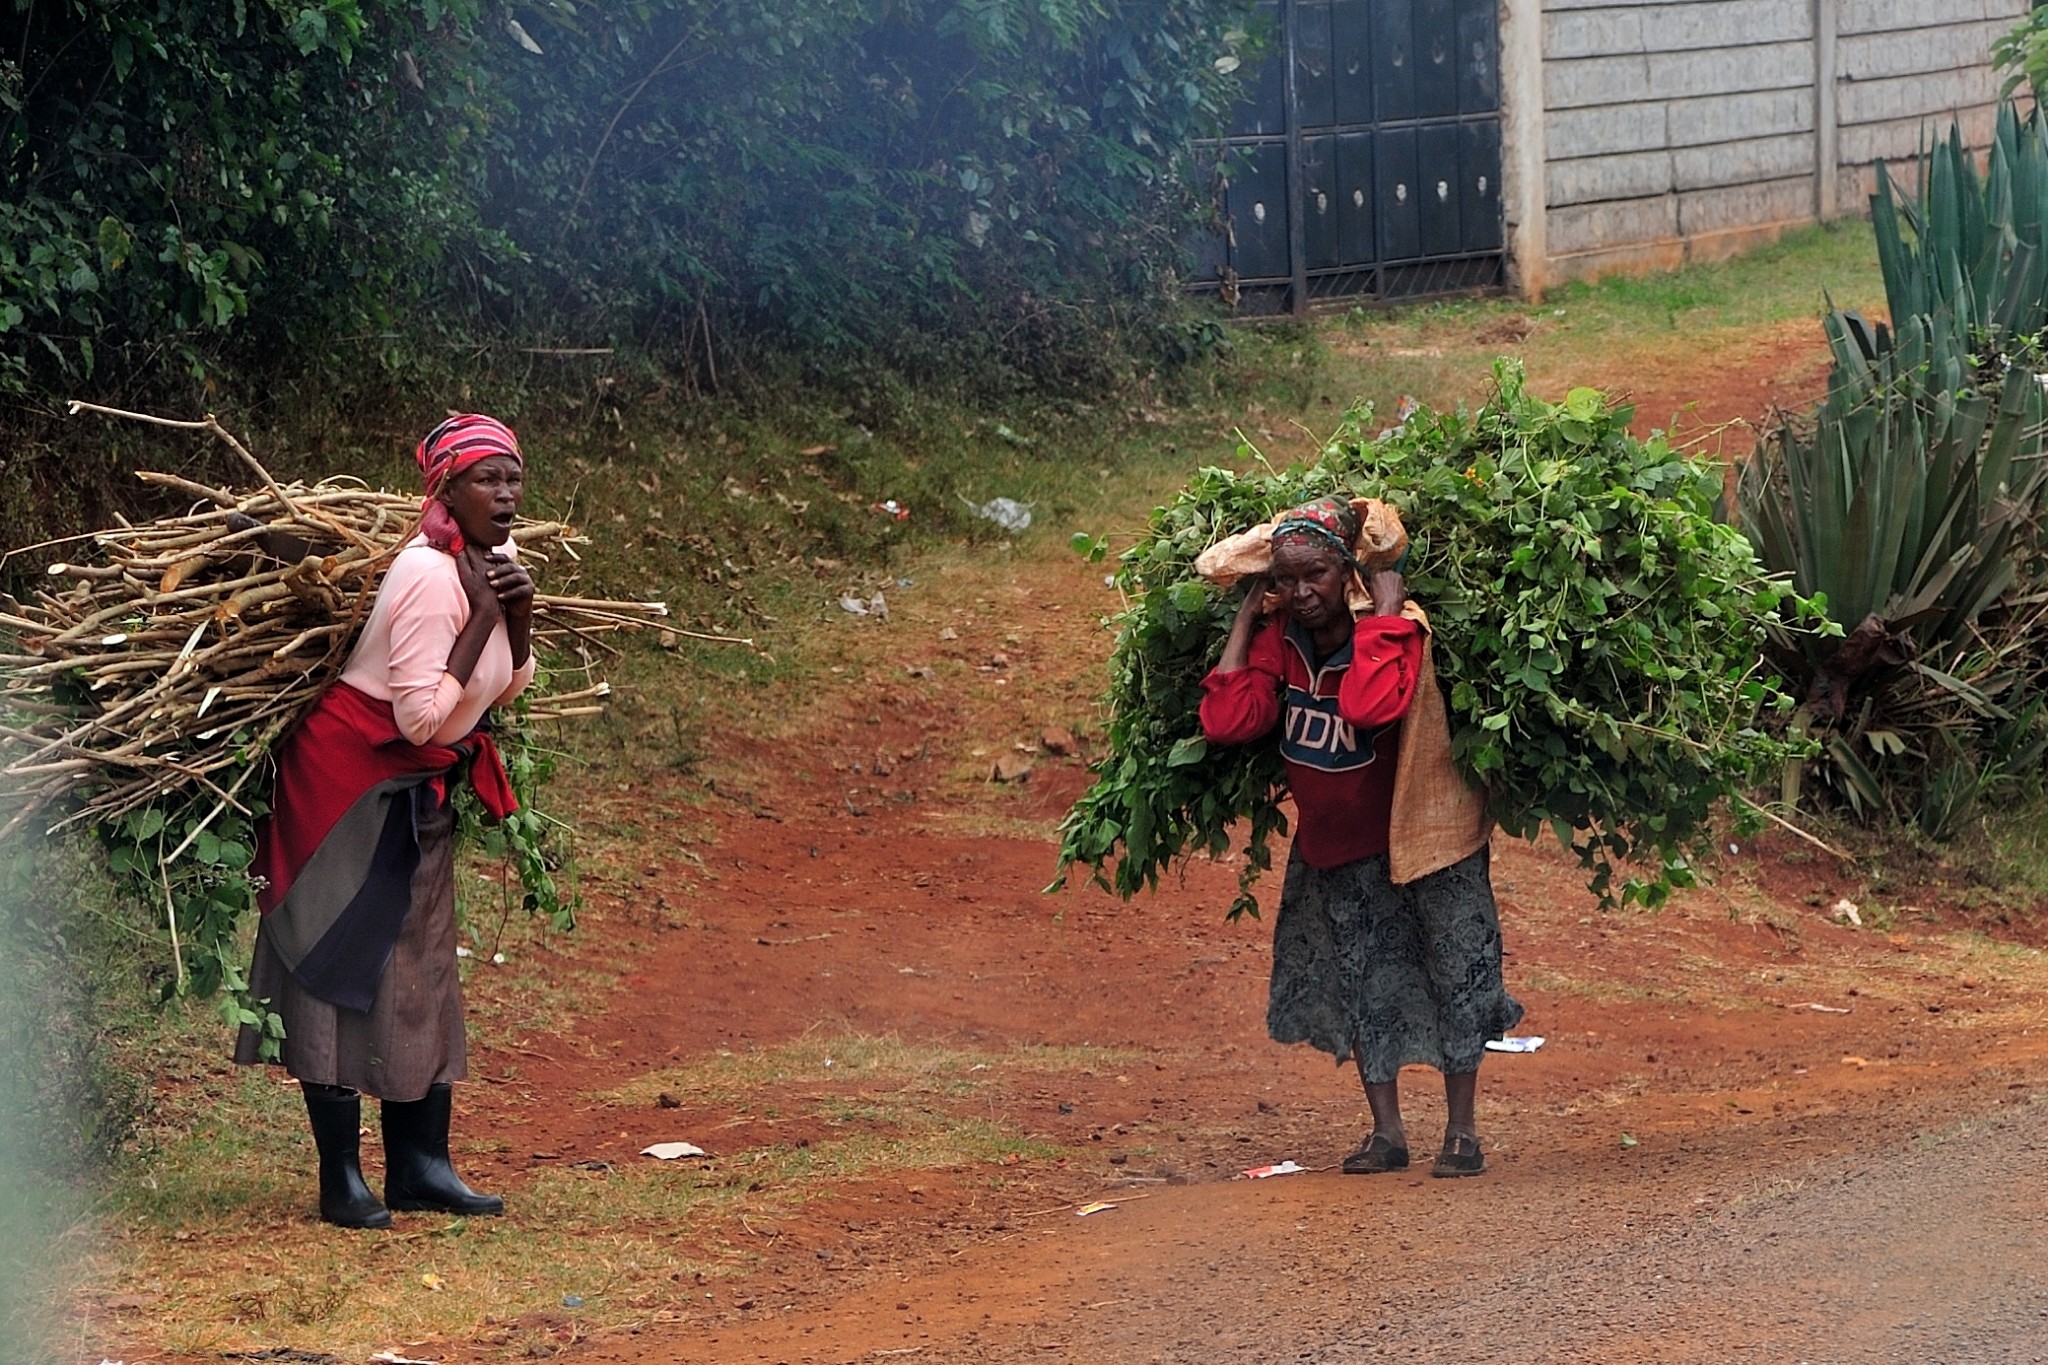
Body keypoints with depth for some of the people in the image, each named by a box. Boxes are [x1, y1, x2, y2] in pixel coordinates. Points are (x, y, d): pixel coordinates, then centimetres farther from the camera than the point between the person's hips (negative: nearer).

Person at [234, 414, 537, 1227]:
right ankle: (341, 1180, -4)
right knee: (338, 974, -5)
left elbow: (509, 687, 12)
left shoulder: (494, 558, 4)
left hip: (418, 792, 9)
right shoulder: (432, 576, -23)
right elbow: (422, 716, -26)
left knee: (421, 972, 10)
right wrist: (481, 617, -24)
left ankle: (419, 1164, 15)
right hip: (352, 781, -9)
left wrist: (520, 611, -6)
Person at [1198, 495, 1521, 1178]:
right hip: (1340, 842, 5)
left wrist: (1385, 610, -38)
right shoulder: (1280, 642, -9)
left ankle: (1463, 1133, 11)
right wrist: (1246, 614, -14)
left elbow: (1369, 706, -45)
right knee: (1362, 980, 7)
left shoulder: (1397, 629, -26)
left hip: (1422, 826, -5)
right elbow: (1226, 720, -20)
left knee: (1456, 969, 1)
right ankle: (1386, 1133, 15)